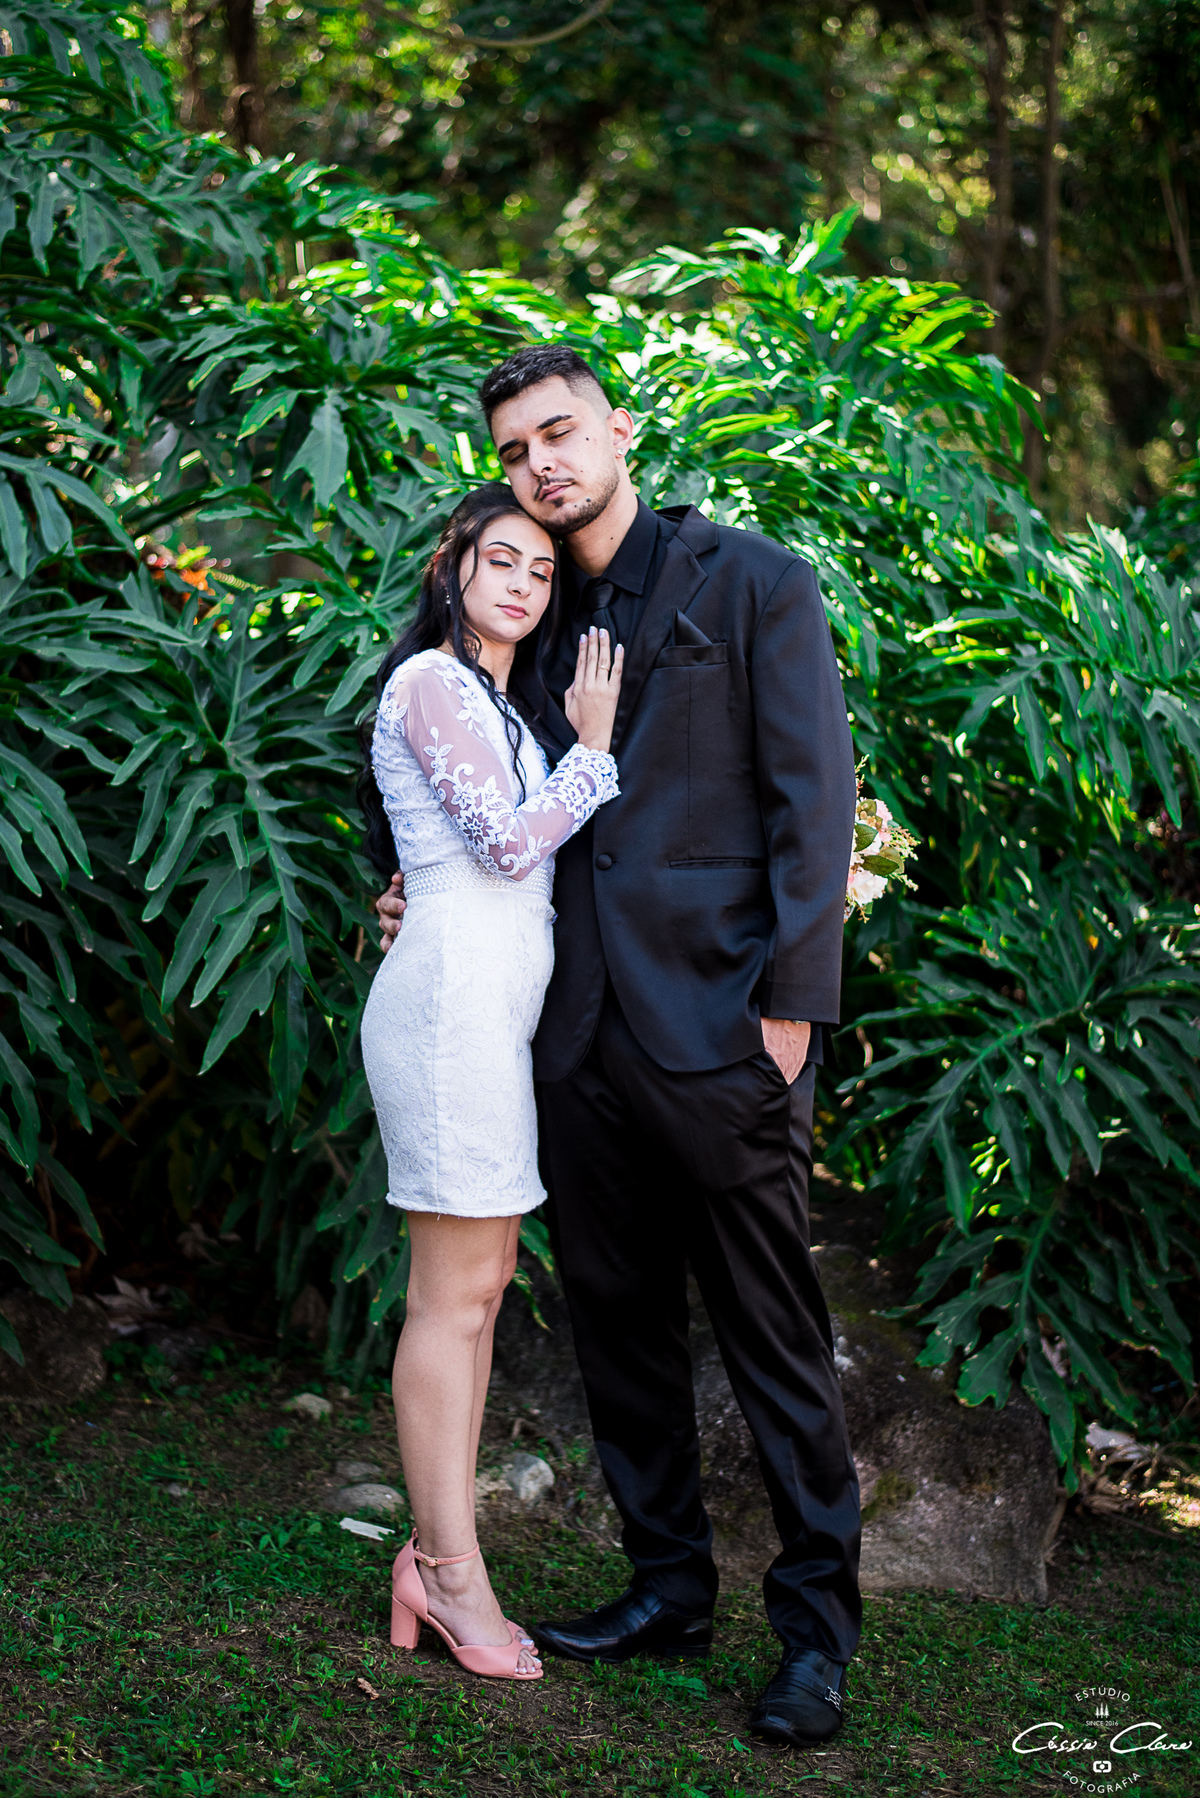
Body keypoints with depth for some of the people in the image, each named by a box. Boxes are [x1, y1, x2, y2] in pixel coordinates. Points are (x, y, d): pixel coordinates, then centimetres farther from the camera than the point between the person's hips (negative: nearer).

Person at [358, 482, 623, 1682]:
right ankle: (450, 1570, -4)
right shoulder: (431, 681, -5)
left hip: (495, 998, 10)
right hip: (454, 987, -10)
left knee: (477, 1283, 7)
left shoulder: (497, 703, 25)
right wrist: (594, 747, -4)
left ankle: (434, 1559, 11)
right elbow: (507, 841, -12)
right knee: (456, 1291, -8)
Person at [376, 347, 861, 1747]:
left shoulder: (751, 583, 0)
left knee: (772, 1335, -1)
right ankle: (668, 1587, 24)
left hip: (715, 1027, -6)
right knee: (618, 1321, 12)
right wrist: (432, 897, 10)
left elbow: (812, 795, -6)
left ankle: (816, 1626, 9)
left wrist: (792, 1002, -13)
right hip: (581, 1038, 6)